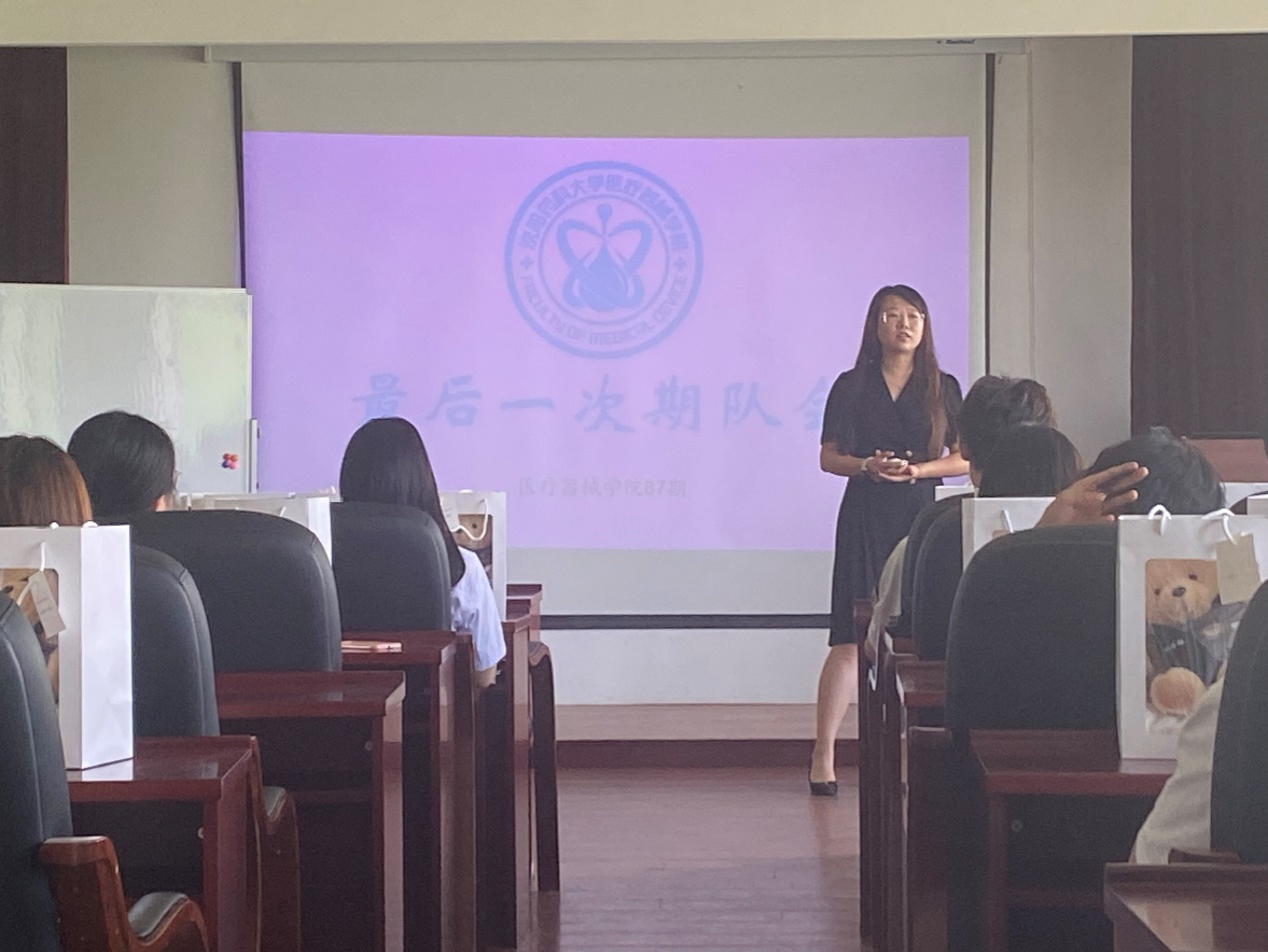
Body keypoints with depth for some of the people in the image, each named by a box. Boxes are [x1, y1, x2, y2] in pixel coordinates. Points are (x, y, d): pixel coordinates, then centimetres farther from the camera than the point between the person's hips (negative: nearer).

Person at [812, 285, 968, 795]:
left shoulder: (943, 388, 9)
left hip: (923, 516, 1)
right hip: (865, 518, -1)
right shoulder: (851, 387, 8)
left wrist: (915, 470, -10)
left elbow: (964, 459, 7)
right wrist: (866, 465, -12)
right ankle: (822, 757, -2)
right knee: (850, 638, -6)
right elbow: (828, 457, 7)